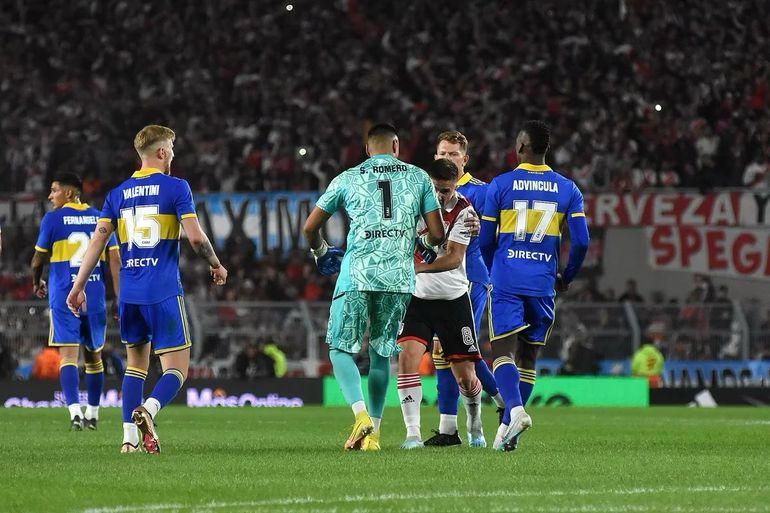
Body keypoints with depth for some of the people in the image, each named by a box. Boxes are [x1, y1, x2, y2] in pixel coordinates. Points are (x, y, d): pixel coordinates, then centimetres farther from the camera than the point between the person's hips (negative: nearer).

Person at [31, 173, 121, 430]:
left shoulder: (52, 219, -3)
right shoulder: (101, 219, 8)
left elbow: (38, 259, 3)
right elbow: (114, 260, 3)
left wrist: (36, 283, 24)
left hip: (63, 296, -4)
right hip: (95, 296, 4)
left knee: (68, 354, -8)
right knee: (93, 355, 17)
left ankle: (75, 411, -25)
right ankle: (92, 414, 25)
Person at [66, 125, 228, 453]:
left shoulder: (118, 194, 11)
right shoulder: (176, 188, -2)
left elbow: (97, 241, 4)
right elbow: (195, 237, -9)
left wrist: (78, 287, 7)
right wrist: (216, 266, 8)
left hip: (129, 294, 5)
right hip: (164, 292, -5)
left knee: (135, 364, 18)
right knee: (176, 369, -1)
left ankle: (130, 437, 6)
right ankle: (148, 409, -31)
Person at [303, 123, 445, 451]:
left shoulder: (348, 179, 10)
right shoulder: (418, 178, 12)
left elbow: (310, 228, 13)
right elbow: (437, 233, 10)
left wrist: (320, 253, 34)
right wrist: (425, 244, 34)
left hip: (357, 274, -2)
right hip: (399, 276, 2)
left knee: (341, 349, 5)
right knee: (381, 353, 15)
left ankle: (361, 414, -18)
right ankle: (373, 433, 13)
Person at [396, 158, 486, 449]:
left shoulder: (463, 211, -12)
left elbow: (454, 258, -21)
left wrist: (419, 267, -36)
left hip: (453, 298, -1)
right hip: (417, 297, 1)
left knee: (466, 377, 3)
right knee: (407, 357, -21)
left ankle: (474, 427, 32)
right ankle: (413, 433, -16)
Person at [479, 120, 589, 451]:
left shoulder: (500, 185, -1)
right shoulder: (567, 190, 5)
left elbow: (485, 240, 4)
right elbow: (581, 241, 0)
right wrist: (566, 278, 17)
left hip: (506, 283, -2)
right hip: (543, 284, 2)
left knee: (502, 351, -6)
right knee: (527, 357, 11)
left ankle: (515, 409, -31)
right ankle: (507, 429, 10)